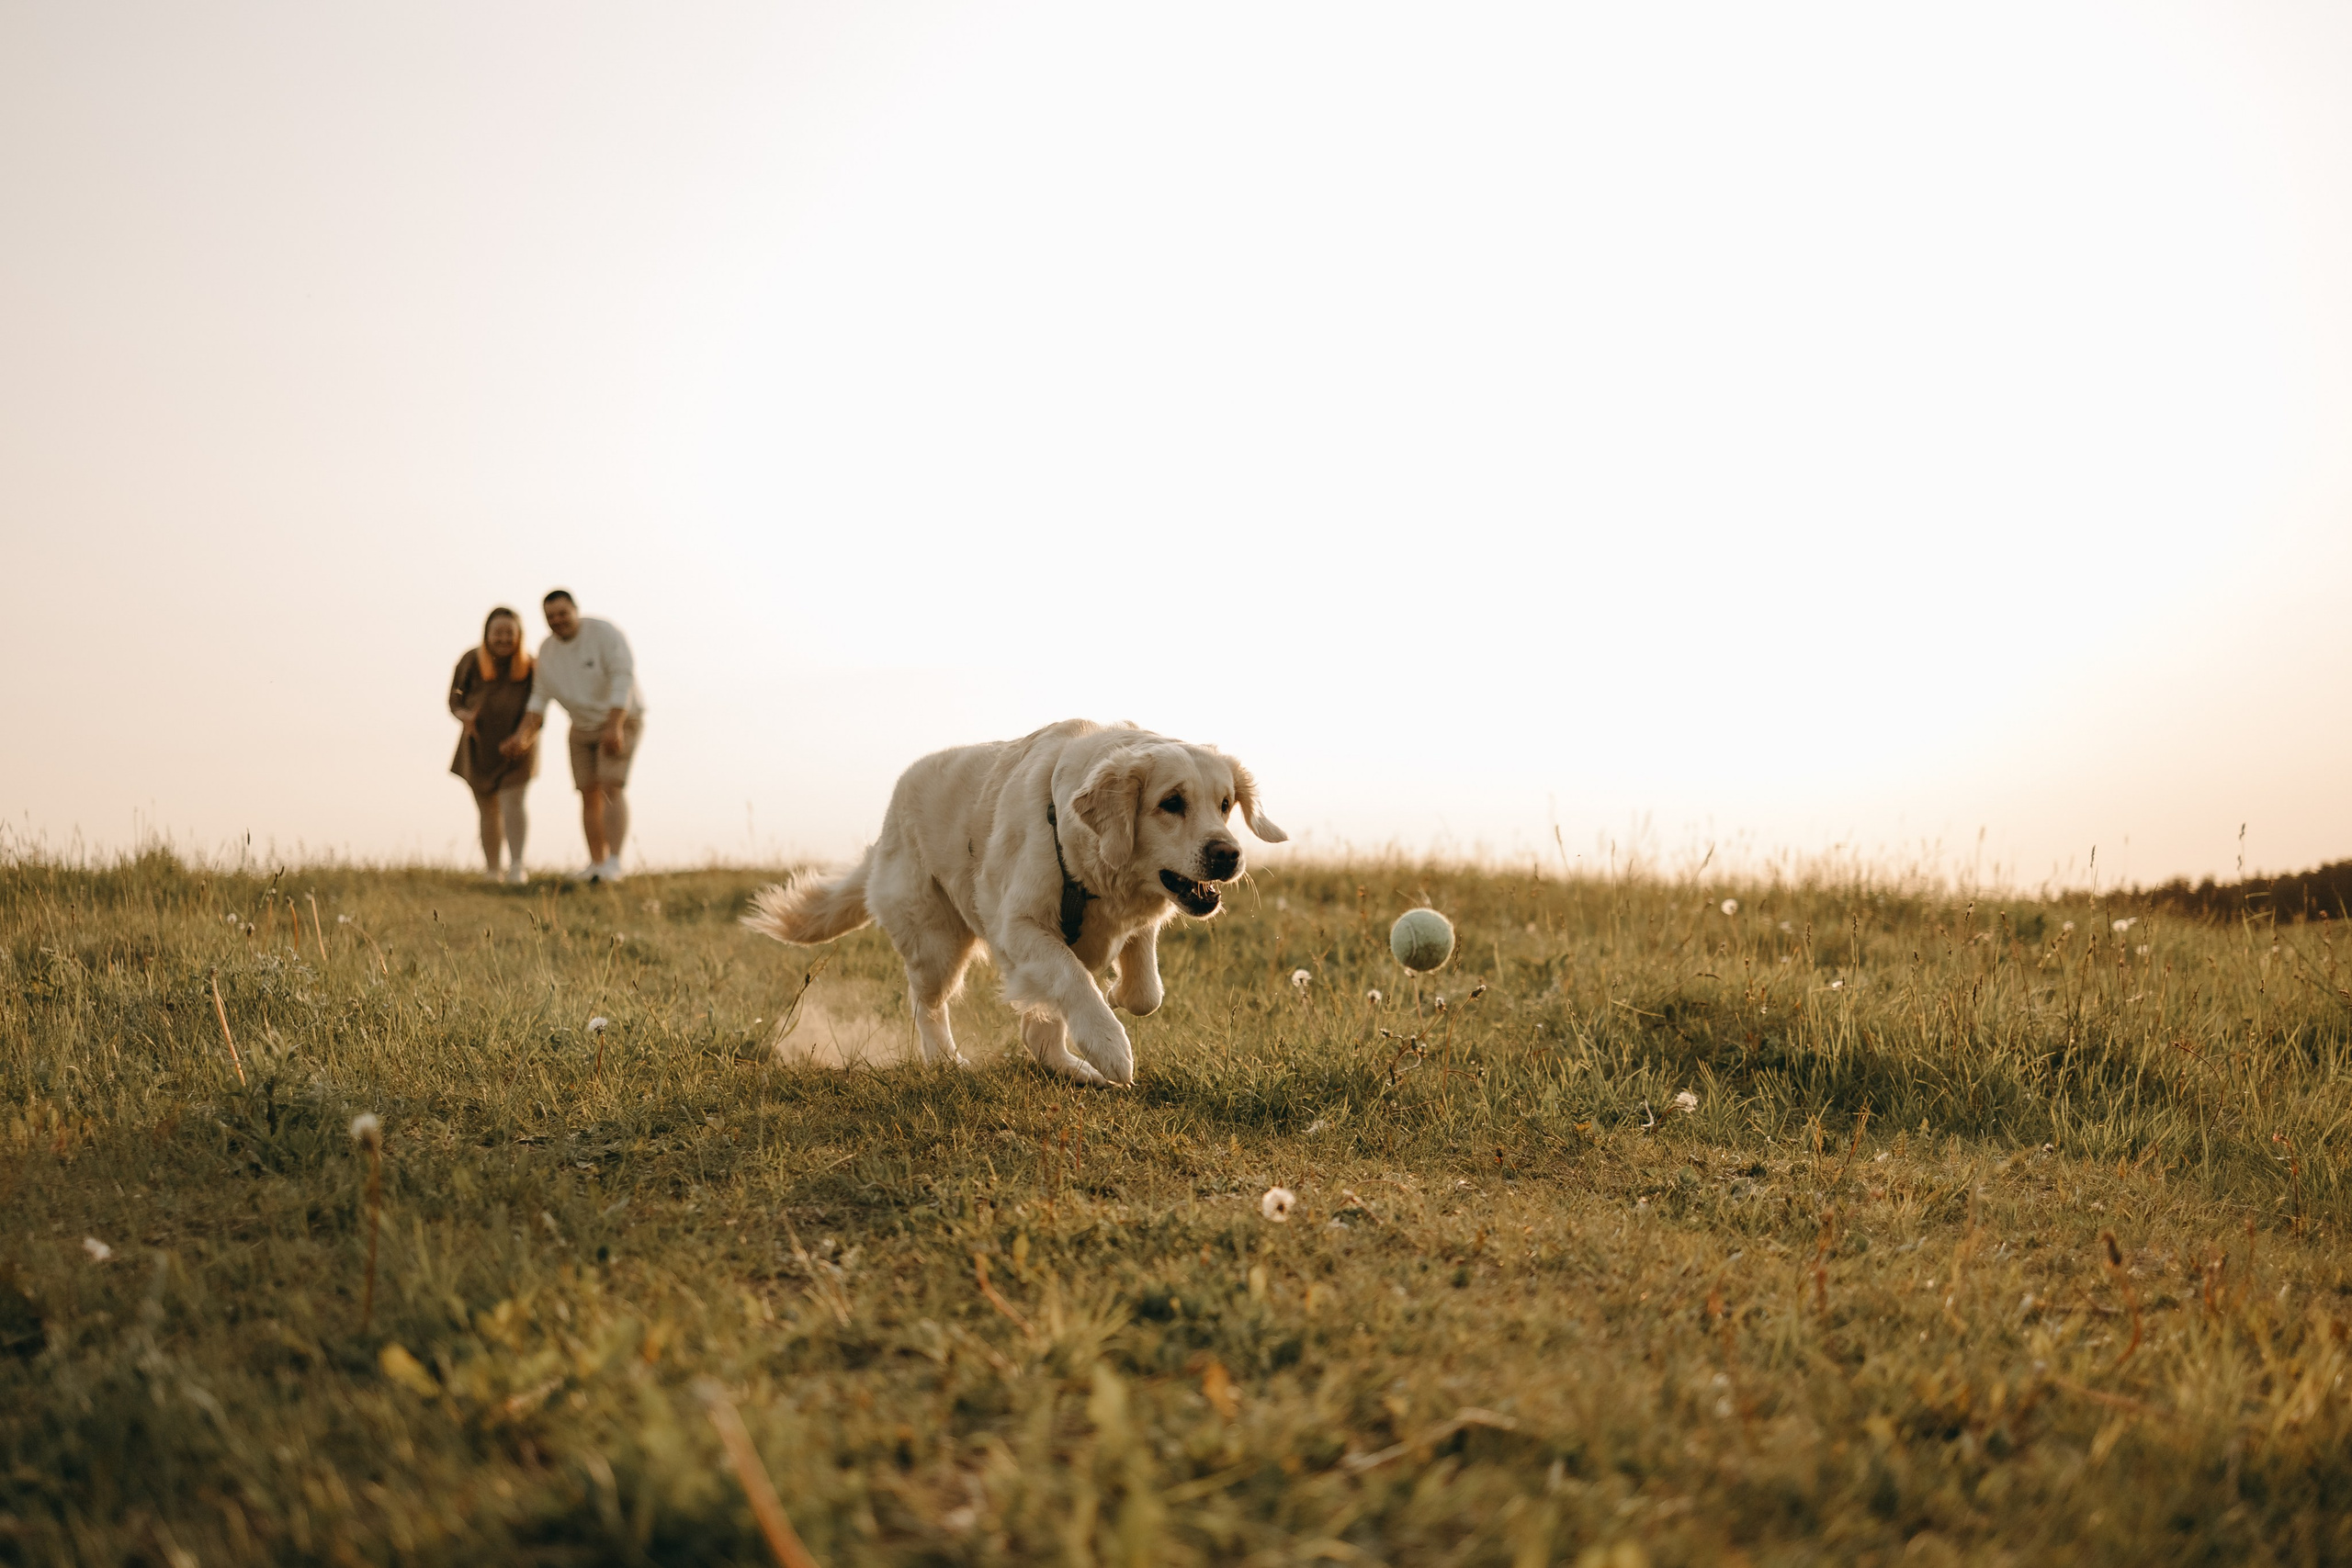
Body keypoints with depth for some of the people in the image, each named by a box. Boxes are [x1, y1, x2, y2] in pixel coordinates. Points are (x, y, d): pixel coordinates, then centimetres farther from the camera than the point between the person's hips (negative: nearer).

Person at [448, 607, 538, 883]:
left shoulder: (530, 666, -11)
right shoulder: (471, 661, -10)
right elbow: (455, 700, -1)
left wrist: (524, 738, -26)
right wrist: (464, 715, -23)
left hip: (515, 749, -2)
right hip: (478, 750, 2)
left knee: (512, 804, -18)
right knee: (489, 812, 8)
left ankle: (516, 867, -20)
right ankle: (492, 873, 15)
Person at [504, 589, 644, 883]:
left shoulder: (604, 633, -21)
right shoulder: (547, 650, -1)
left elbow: (623, 680, -29)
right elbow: (540, 697, 0)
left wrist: (614, 727, -37)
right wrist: (523, 734, -15)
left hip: (622, 720, -6)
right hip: (584, 726, 6)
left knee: (612, 787, -19)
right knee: (589, 795, 1)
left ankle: (613, 864, -24)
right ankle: (596, 866, 6)